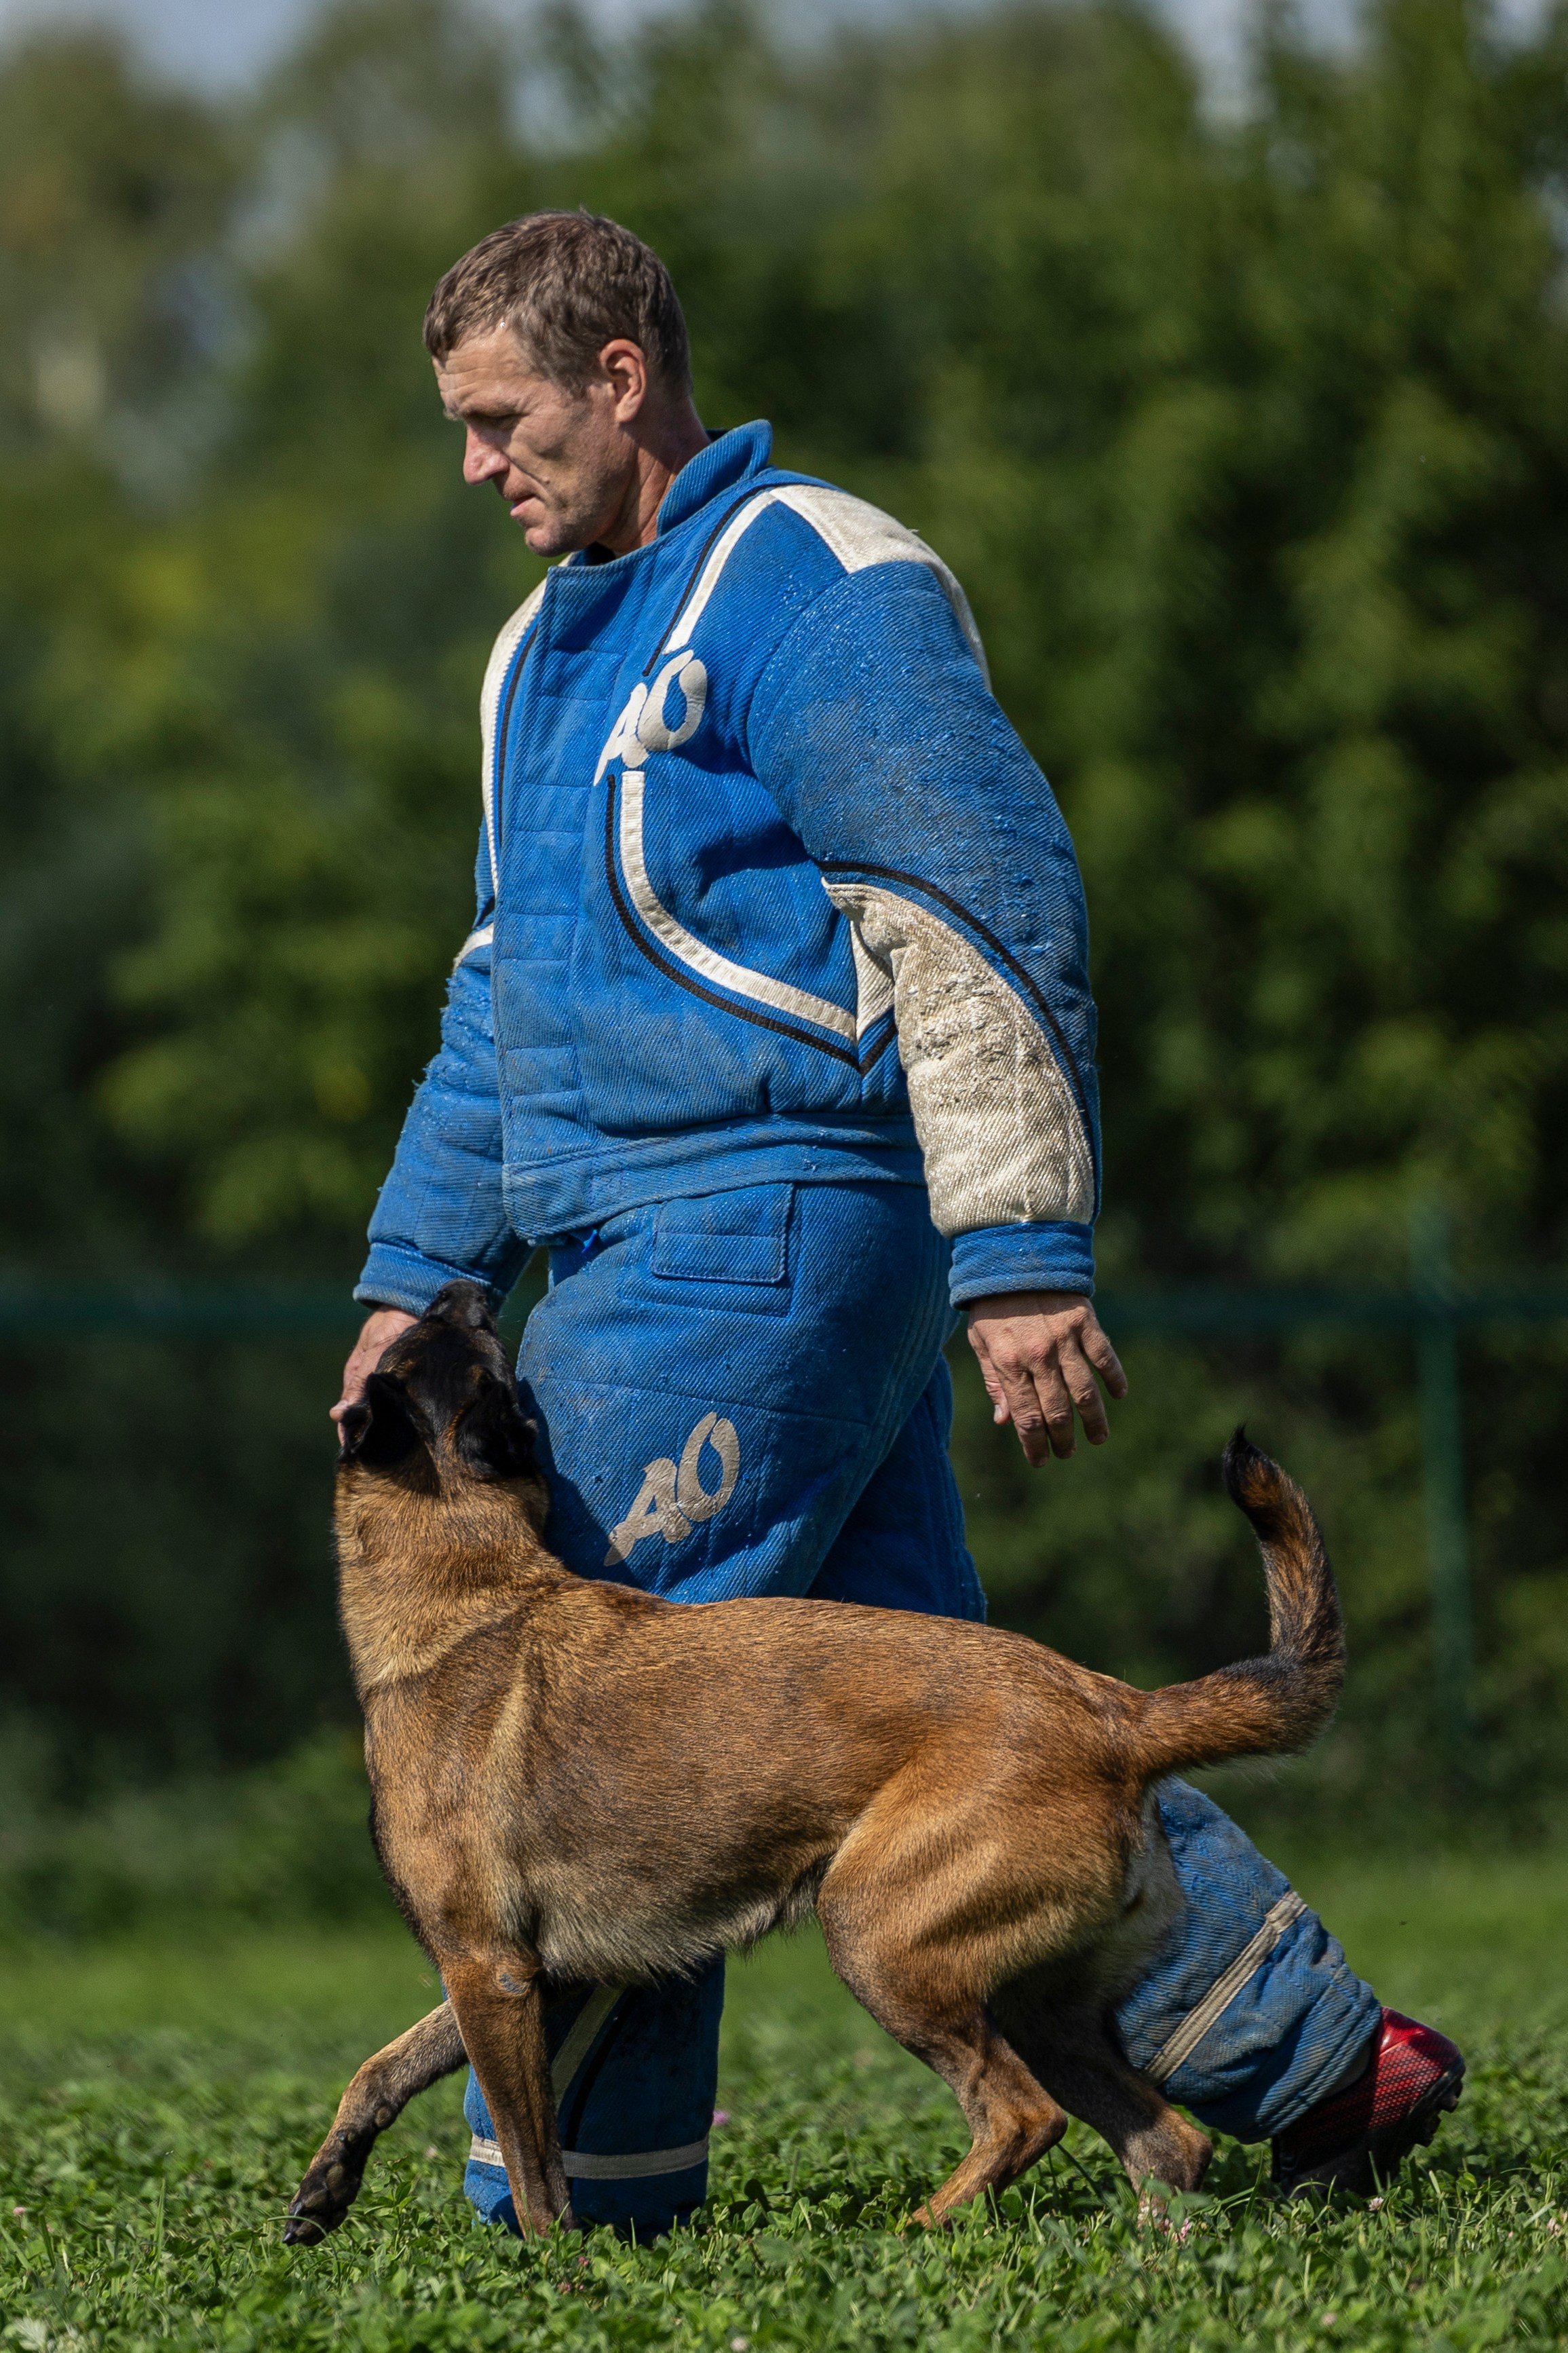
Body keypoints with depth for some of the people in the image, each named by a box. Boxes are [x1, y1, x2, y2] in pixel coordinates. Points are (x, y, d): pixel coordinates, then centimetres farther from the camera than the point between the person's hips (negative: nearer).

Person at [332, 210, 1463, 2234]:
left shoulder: (817, 592, -10)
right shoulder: (547, 652, 20)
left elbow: (992, 923, -16)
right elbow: (506, 996, 27)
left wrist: (1022, 1260, -21)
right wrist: (414, 1275, 21)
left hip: (762, 1224, -9)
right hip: (647, 1251, 9)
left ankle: (575, 2210, -2)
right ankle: (1314, 2059, 13)